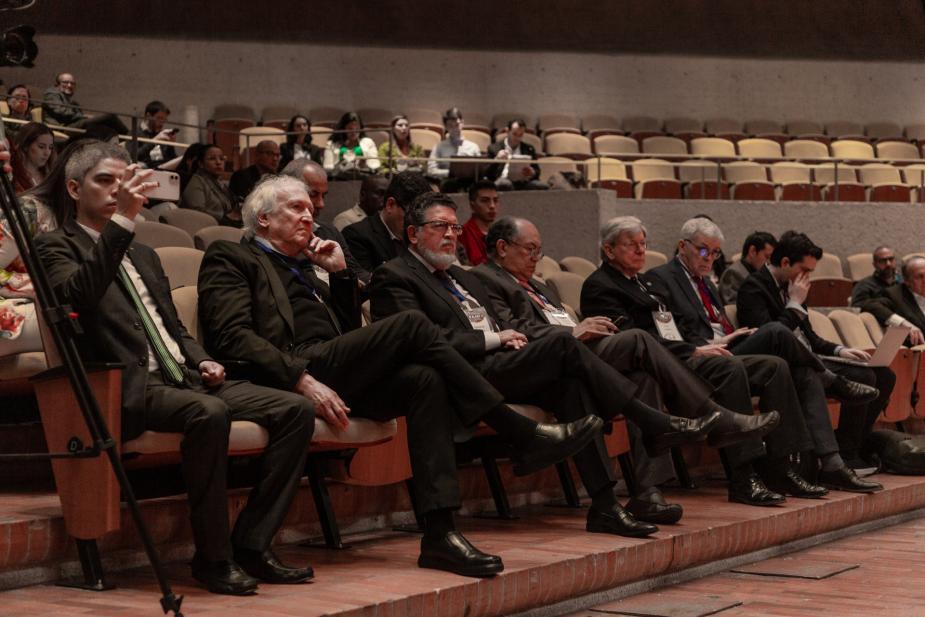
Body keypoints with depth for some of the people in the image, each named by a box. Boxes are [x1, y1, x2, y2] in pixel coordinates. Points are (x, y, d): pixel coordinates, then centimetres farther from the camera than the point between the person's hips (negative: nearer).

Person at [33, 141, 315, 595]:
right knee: (209, 413, -37)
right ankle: (212, 557, -23)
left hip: (184, 379, 8)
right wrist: (123, 220, -25)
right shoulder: (57, 247, 4)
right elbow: (76, 295, -19)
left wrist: (202, 361, 9)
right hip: (129, 390, -8)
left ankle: (250, 545, -8)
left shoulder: (144, 256, 28)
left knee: (296, 409, -9)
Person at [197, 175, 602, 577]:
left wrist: (340, 273, 16)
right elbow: (232, 335, -8)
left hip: (338, 378, 8)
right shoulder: (230, 258, 9)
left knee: (426, 379, -21)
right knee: (412, 325, -20)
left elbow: (349, 332, 29)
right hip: (289, 378, -7)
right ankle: (524, 436, -19)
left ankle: (439, 533, -30)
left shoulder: (299, 267, 32)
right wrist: (301, 379, -20)